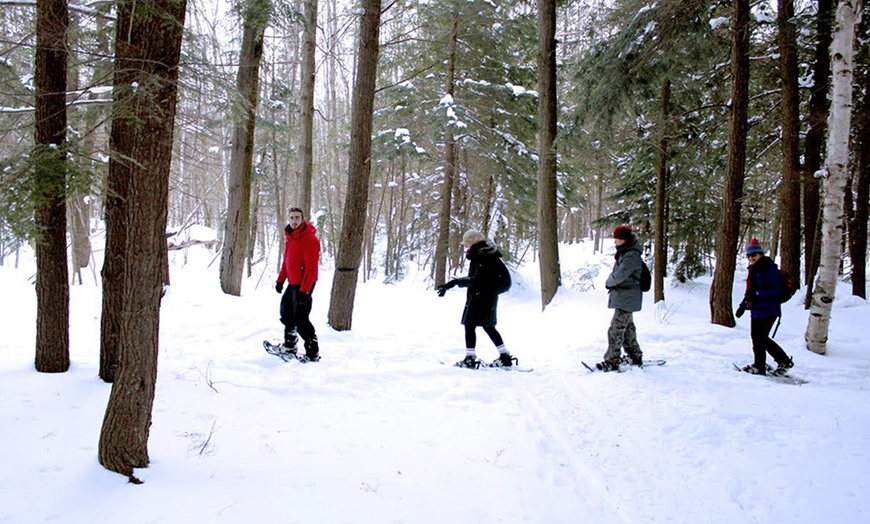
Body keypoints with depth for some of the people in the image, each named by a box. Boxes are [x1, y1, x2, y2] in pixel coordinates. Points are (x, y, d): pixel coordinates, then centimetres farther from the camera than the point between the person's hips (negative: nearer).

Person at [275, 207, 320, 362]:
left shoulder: (309, 239, -19)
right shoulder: (291, 237, 10)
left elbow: (311, 268, -23)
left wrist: (304, 290, -25)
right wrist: (280, 280, 18)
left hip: (303, 285, -10)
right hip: (292, 284, 10)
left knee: (300, 320, -8)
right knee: (286, 314, 19)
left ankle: (313, 353, 1)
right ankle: (289, 346, 35)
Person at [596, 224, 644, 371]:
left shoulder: (631, 256, -21)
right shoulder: (625, 252, 11)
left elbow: (619, 275, -25)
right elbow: (616, 273, 15)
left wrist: (608, 282, -7)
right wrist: (611, 283, -2)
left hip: (626, 299, -10)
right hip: (625, 299, 10)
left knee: (615, 330, -7)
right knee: (628, 328, 20)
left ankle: (612, 362, -2)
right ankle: (635, 357, 31)